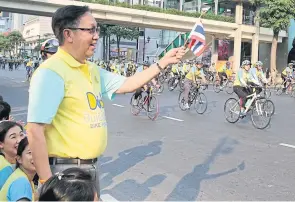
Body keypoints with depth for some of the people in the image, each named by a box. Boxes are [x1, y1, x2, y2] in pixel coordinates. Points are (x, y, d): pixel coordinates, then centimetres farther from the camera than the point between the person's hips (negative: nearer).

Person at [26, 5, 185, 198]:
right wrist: (47, 181, -21)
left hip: (91, 166, 9)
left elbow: (127, 85, 15)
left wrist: (163, 62, 12)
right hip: (65, 170, -8)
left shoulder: (92, 70, 9)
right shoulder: (51, 72, -18)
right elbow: (35, 131, -21)